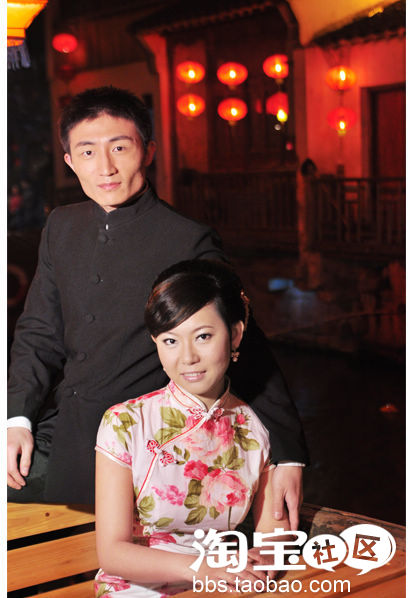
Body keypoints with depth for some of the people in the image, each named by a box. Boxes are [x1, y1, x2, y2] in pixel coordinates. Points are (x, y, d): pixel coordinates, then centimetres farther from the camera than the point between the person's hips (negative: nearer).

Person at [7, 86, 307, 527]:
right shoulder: (61, 227, 8)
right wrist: (19, 419, -2)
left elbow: (244, 350, -10)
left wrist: (287, 458, -13)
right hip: (58, 435, 6)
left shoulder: (189, 242, -11)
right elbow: (40, 333, 13)